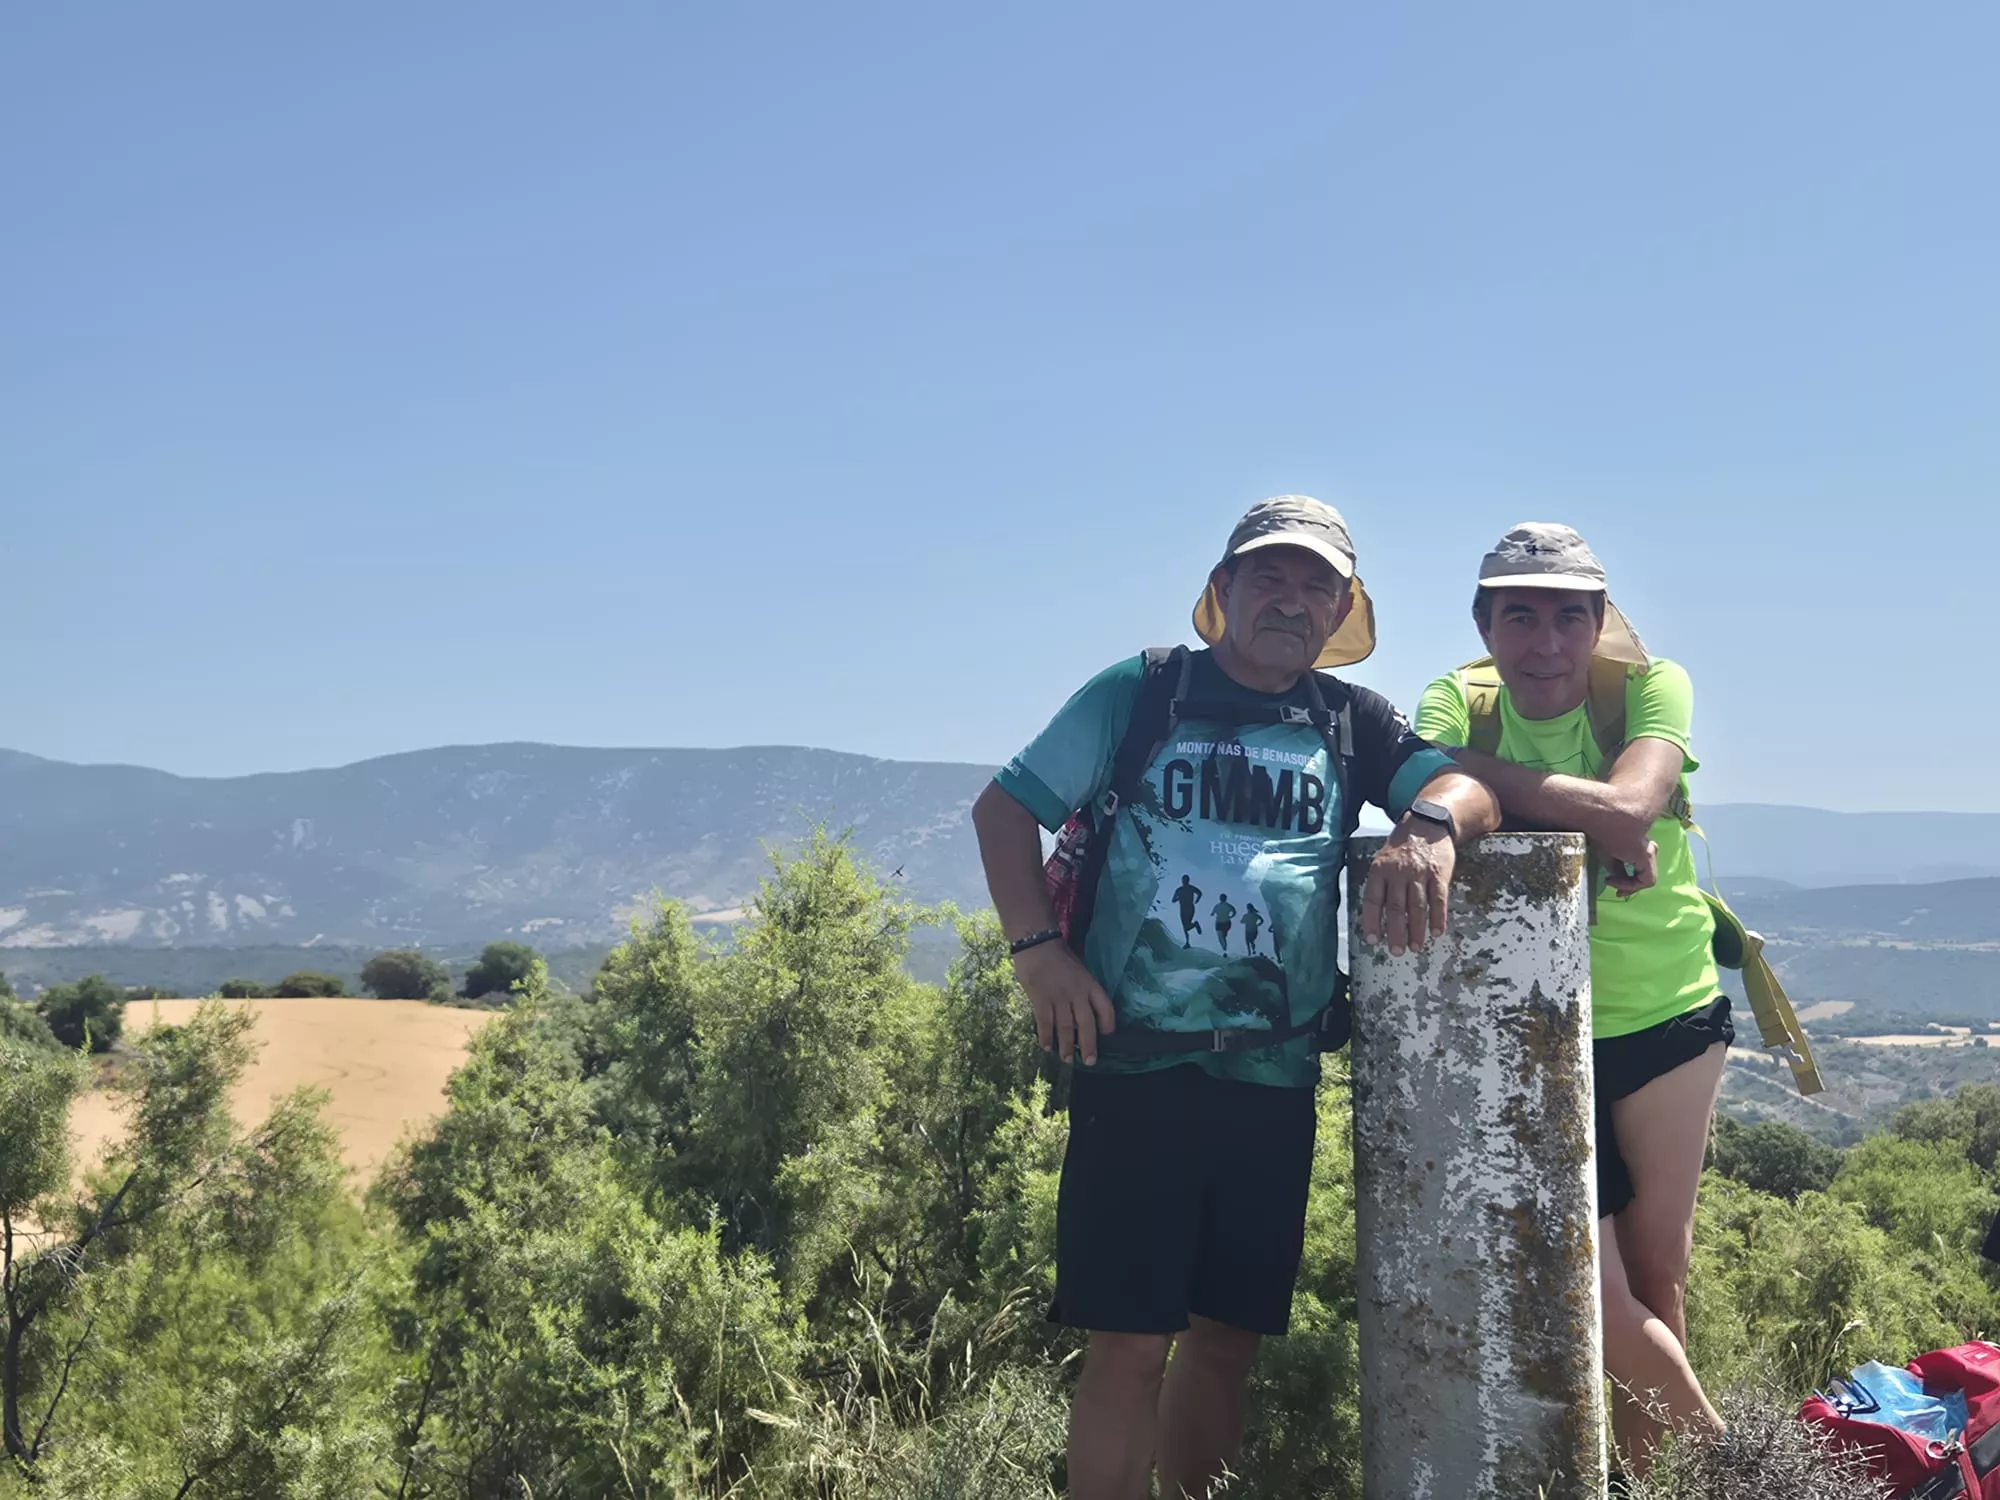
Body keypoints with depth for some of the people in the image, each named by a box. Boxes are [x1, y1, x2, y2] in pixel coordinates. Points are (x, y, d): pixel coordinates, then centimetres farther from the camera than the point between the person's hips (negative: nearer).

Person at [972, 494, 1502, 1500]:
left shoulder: (1349, 722, 9)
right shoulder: (1141, 694, 2)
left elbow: (1466, 784, -5)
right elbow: (1005, 806, 3)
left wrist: (1428, 826, -28)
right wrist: (1039, 949, -9)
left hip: (1274, 1078, 4)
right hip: (1136, 1066, -3)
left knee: (1229, 1334, 13)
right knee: (1129, 1341, -3)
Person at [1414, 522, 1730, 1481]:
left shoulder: (1649, 687, -9)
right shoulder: (1460, 699, -5)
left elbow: (1628, 807, -28)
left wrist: (1477, 768, -27)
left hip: (1665, 1013, 0)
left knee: (1657, 1269, 11)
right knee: (1583, 1282, -1)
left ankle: (1656, 1465, 32)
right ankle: (1712, 1445, 22)